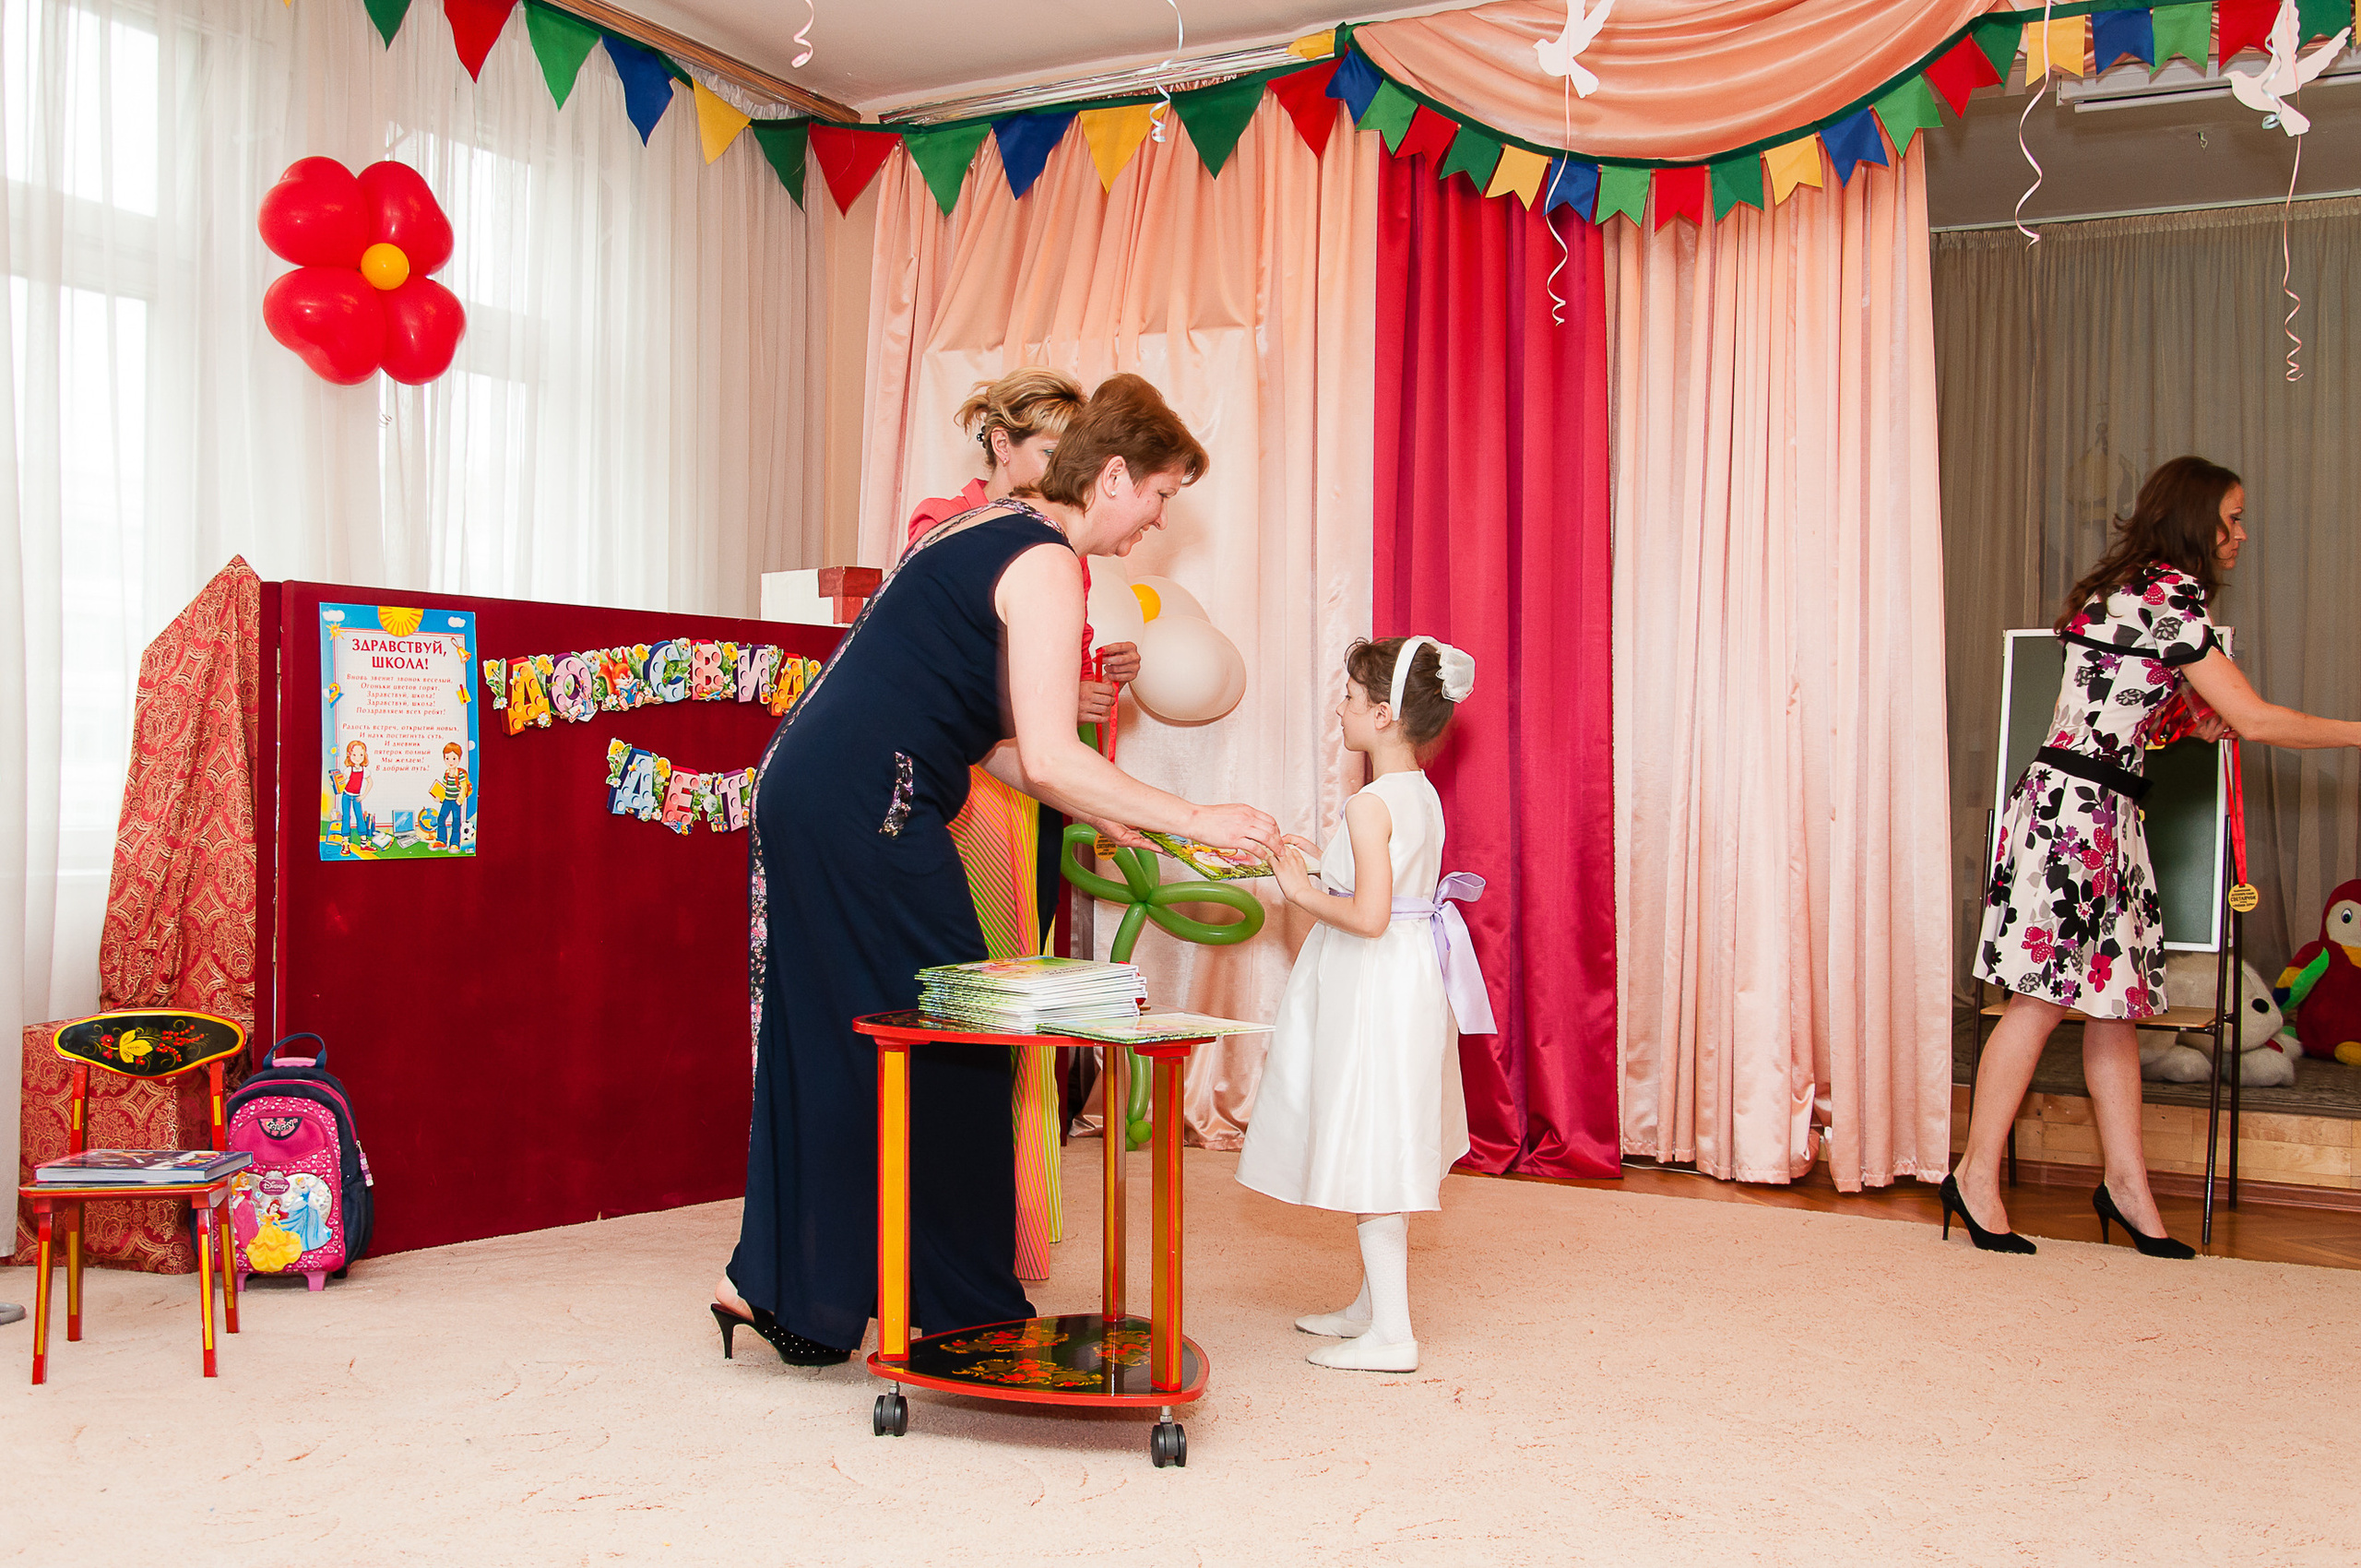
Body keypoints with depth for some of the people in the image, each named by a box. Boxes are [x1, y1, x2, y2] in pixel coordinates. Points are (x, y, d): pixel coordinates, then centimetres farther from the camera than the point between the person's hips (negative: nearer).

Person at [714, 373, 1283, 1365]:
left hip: (803, 792, 10)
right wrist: (1196, 822, -10)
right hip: (866, 809, -10)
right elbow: (1049, 758, -17)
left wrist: (1101, 816, 19)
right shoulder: (1046, 564, -9)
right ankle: (964, 1309, 12)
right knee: (949, 1048, 1)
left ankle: (775, 1284, 20)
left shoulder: (985, 530, 20)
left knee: (824, 1044, 14)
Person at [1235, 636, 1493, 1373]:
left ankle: (1390, 1334, 2)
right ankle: (1372, 1305, 30)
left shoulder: (1370, 804, -20)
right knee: (1385, 1154, 18)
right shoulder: (1422, 795, 9)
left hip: (1373, 987, -10)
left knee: (1371, 1156, -3)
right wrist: (1320, 862, 19)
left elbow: (1369, 917, -27)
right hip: (1409, 980, 10)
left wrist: (1303, 892, -14)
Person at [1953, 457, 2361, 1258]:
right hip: (2078, 808, -10)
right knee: (2048, 996, -7)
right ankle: (1977, 1177, 0)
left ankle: (2127, 1184, 14)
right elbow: (2253, 720, -9)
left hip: (2103, 816, 10)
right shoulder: (2169, 593, -11)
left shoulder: (2135, 591, 19)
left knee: (2114, 994, 9)